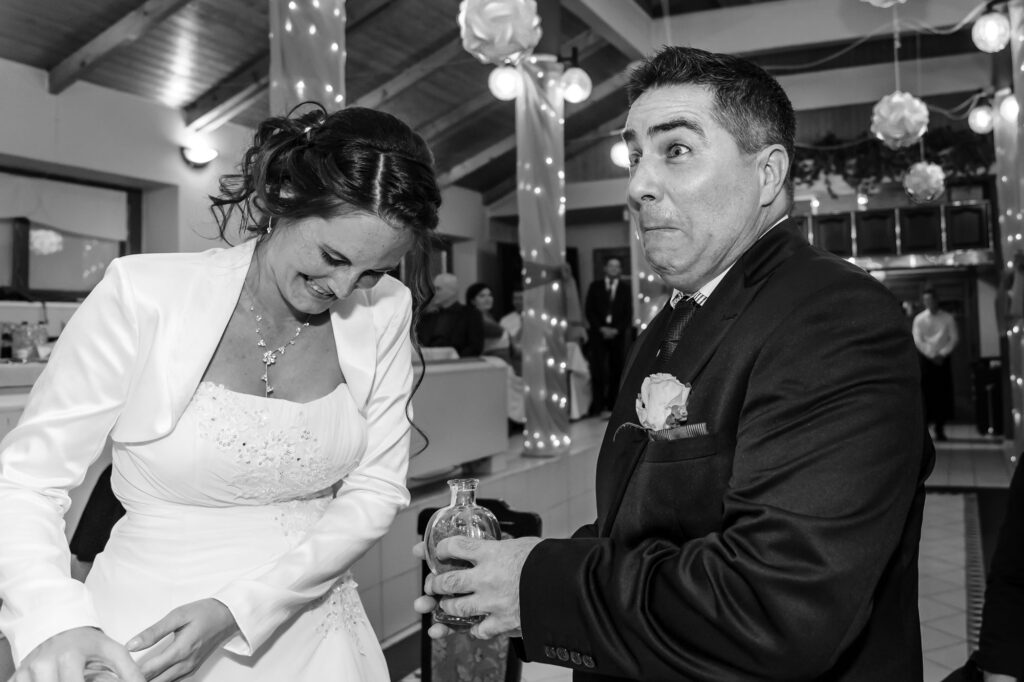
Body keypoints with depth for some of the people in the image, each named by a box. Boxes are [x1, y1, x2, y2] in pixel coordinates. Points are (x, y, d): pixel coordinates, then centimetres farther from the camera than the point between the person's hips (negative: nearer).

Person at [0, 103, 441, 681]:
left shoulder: (383, 312, -8)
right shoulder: (146, 294, -16)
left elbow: (376, 491, -7)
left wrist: (237, 609, -16)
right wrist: (54, 623, -28)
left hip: (312, 631, 3)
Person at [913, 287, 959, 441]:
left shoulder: (947, 318, 4)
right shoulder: (919, 319, 2)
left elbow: (954, 338, 1)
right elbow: (918, 341, -2)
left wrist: (942, 354, -9)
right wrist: (932, 356, -9)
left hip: (943, 359, 1)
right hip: (925, 359, -1)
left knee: (943, 394, -1)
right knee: (926, 394, -6)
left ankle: (940, 429, 5)